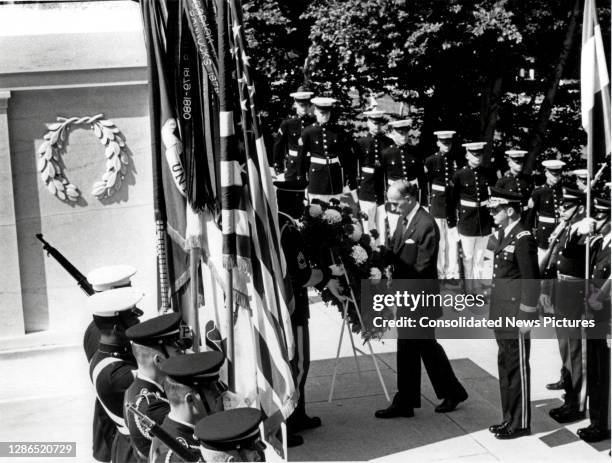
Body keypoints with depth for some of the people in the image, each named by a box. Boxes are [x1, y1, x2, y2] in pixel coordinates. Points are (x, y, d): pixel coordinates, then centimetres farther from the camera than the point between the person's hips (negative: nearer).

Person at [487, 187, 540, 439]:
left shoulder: (523, 239, -17)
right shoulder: (501, 234, 10)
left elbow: (531, 281, -17)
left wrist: (526, 318, -16)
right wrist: (494, 311, 16)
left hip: (516, 316, -9)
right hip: (502, 314, 9)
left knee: (518, 369, 2)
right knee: (504, 366, 16)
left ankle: (521, 424, 13)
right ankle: (509, 418, 27)